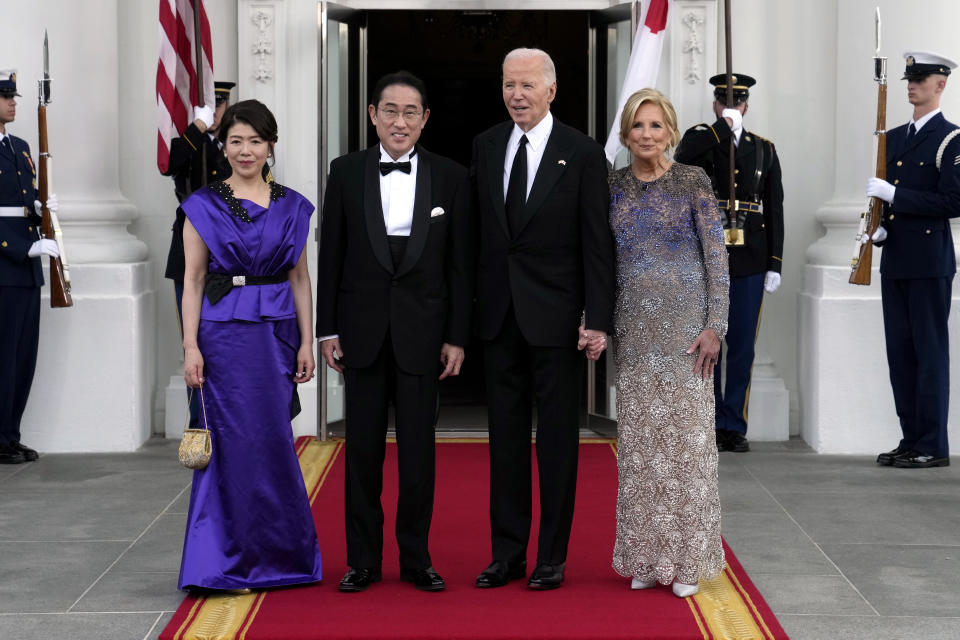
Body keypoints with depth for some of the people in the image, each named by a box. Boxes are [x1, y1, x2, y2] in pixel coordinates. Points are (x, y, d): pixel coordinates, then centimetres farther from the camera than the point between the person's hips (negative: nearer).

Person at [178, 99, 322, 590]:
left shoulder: (291, 207, 9)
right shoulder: (204, 205, 1)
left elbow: (300, 277, 10)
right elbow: (193, 279, -1)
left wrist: (306, 342, 3)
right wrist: (191, 346, -8)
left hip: (278, 333, 3)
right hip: (224, 333, -3)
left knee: (274, 439, 5)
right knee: (235, 441, -3)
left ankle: (278, 553, 18)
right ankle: (234, 561, 5)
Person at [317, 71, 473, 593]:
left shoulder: (450, 177, 1)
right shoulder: (346, 172, 2)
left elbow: (460, 264, 2)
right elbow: (330, 256, 4)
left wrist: (457, 336, -1)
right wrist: (327, 329, 0)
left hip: (422, 329, 0)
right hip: (362, 329, 1)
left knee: (418, 448, 3)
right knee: (363, 447, 6)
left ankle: (416, 558, 15)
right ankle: (363, 559, 15)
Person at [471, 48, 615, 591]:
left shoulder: (582, 153, -5)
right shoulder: (485, 146, 7)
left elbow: (598, 244, -7)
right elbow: (477, 229, 10)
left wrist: (598, 320, -12)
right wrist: (472, 304, 4)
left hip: (556, 316, -4)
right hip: (500, 316, 4)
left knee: (557, 439, 4)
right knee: (506, 437, 9)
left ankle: (552, 558, 13)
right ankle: (508, 554, 18)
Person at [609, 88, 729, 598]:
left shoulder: (693, 181, -2)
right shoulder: (614, 185, 8)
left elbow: (717, 256, -4)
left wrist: (714, 326, -11)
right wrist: (603, 323, 6)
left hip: (684, 321, -3)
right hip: (634, 325, 4)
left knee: (685, 431, -3)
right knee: (638, 436, 5)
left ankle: (687, 559, 6)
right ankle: (646, 556, 13)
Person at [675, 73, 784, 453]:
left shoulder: (764, 150, 12)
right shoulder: (700, 140, 4)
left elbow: (774, 210, 10)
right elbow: (681, 158, -21)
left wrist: (775, 264, 3)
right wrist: (724, 126, -20)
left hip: (749, 262, 2)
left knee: (742, 346, 3)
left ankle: (734, 426, 11)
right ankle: (711, 426, 7)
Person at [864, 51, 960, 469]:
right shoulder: (893, 138, 16)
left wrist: (895, 195, -18)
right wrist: (879, 228, 3)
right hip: (895, 261, 7)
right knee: (899, 352, 9)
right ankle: (911, 441, 16)